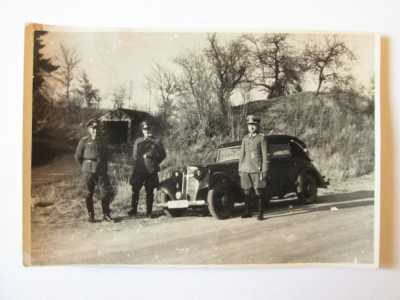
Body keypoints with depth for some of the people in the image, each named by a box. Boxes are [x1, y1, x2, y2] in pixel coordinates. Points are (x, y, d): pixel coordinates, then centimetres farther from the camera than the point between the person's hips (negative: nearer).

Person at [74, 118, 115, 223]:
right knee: (88, 195, 3)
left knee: (106, 193, 0)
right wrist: (85, 167, 8)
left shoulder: (101, 141, 11)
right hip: (88, 172, -3)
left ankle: (106, 215, 10)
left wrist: (104, 167, 12)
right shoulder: (84, 141, 0)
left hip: (101, 172, 3)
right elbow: (77, 157, 5)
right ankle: (90, 215, 16)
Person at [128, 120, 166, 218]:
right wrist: (144, 156, -7)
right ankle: (134, 209, 18)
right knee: (135, 189, 2)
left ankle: (149, 211, 14)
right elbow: (135, 156, 6)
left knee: (150, 191, 5)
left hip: (151, 171, -1)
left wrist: (155, 162, -5)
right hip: (139, 170, 1)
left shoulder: (157, 141, 6)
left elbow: (163, 155, 5)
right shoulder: (138, 141, 9)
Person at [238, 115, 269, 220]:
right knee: (246, 191, 7)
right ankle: (248, 211, 18)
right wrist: (240, 169, 12)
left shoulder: (262, 138, -1)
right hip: (245, 169, 5)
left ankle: (260, 213, 5)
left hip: (257, 169, -4)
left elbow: (265, 155, -3)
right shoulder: (245, 138, 13)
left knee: (259, 191, -3)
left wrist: (264, 170, -8)